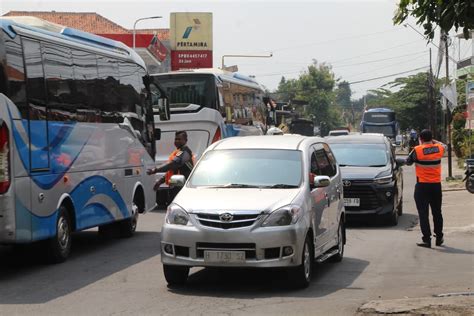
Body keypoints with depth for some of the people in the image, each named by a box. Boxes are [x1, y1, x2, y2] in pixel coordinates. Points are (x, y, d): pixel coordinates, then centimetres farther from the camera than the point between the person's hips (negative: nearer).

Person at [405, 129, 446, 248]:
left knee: (423, 213, -3)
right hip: (436, 185, 4)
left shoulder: (417, 150, -12)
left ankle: (426, 239, -8)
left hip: (422, 186, -4)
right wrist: (433, 141, 22)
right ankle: (439, 238, 24)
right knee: (437, 213, 16)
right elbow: (444, 145, 24)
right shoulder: (439, 148, 0)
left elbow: (408, 162, 4)